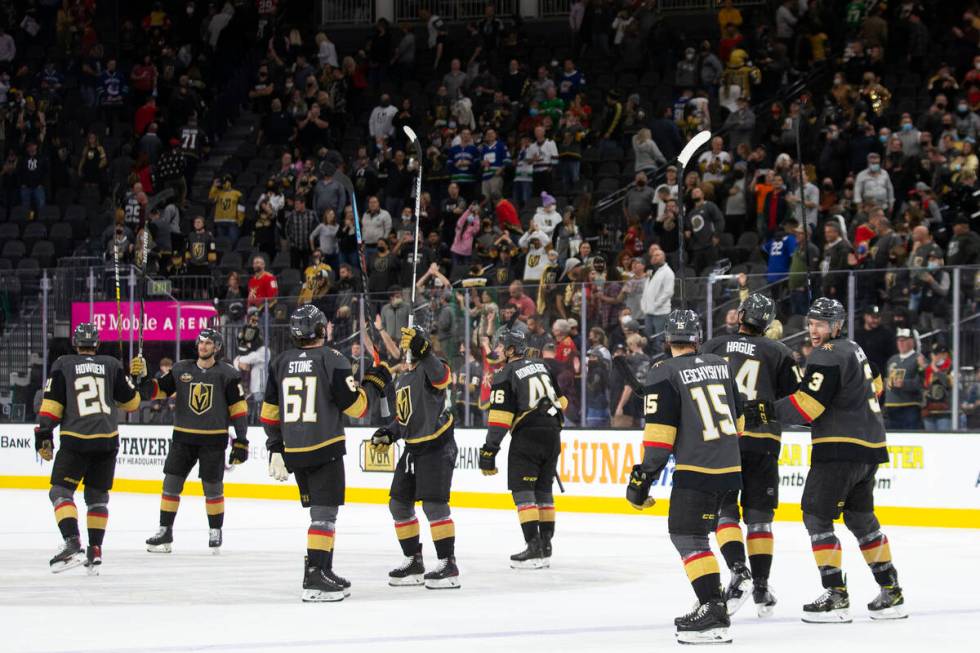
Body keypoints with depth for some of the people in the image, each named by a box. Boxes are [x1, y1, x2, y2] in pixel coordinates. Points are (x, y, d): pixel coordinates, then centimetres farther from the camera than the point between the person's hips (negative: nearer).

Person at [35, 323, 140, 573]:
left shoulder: (63, 365, 2)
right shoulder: (112, 365, 7)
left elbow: (51, 404, -4)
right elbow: (131, 402, 11)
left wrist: (43, 436, 1)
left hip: (75, 440, -3)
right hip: (107, 440, 3)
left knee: (60, 491, 1)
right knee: (97, 495, 16)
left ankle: (73, 545, -19)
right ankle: (95, 551, 12)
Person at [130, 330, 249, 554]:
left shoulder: (227, 374, -3)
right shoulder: (180, 370, 5)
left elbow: (239, 409, -3)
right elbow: (155, 391, 6)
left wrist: (241, 441, -6)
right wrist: (142, 377, -13)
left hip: (213, 440, -3)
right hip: (183, 437, 3)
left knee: (213, 486, 2)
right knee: (171, 482, 0)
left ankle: (215, 532, 17)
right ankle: (165, 532, 8)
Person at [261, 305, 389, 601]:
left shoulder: (280, 363, 9)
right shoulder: (332, 360, -8)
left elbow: (269, 413, 11)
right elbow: (354, 407, -10)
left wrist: (275, 449, 17)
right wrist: (373, 385, 7)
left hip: (293, 452, 6)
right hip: (325, 449, -6)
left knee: (320, 511, 18)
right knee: (325, 513, -8)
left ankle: (322, 570, 22)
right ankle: (315, 578, -18)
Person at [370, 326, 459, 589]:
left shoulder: (431, 368, -10)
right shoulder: (402, 380, 17)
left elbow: (441, 377, -36)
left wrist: (423, 350, -46)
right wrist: (388, 434, 10)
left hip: (437, 446, -9)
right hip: (413, 448, 9)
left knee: (433, 504, -15)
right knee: (399, 504, 10)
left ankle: (448, 564, -11)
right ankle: (413, 562, 20)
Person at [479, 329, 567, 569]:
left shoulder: (506, 375, -6)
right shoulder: (542, 367, 14)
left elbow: (500, 417, -13)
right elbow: (561, 401, 20)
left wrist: (489, 451, -12)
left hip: (527, 435, -7)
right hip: (552, 436, 7)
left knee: (522, 490, -3)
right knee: (543, 490, 14)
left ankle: (534, 547, -12)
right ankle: (545, 547, 14)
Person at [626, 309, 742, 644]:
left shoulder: (664, 374, -8)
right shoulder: (720, 365, 12)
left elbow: (659, 431, -13)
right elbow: (737, 418, 22)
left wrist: (644, 476, -8)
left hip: (696, 469, -7)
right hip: (730, 467, 7)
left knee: (687, 537, -6)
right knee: (697, 534, 20)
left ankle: (713, 612, -17)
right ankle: (712, 602, 21)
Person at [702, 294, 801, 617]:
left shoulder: (713, 347, 6)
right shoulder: (778, 352, 5)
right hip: (762, 442, 1)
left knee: (724, 509, 5)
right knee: (759, 515, 10)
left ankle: (738, 571, -16)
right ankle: (761, 587, 9)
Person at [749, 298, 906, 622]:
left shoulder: (827, 355, -13)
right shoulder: (853, 349, 17)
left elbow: (807, 405, -21)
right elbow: (874, 384, 34)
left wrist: (765, 412, -20)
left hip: (840, 449, -10)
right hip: (870, 446, 10)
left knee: (817, 515, -5)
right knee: (860, 517, 19)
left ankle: (836, 595, -10)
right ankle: (890, 592, 21)